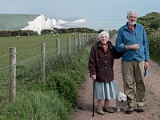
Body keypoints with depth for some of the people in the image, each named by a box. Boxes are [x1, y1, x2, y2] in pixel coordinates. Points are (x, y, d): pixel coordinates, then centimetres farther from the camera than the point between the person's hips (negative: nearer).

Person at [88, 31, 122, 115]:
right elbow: (91, 62, -10)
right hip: (99, 74, -5)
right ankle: (99, 107, 19)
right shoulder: (95, 48, -9)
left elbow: (117, 56, 19)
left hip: (109, 74, 5)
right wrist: (92, 73, -16)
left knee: (108, 90, 12)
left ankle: (106, 106, 29)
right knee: (100, 91, 3)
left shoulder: (111, 48, 5)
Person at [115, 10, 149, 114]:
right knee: (128, 84, 1)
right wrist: (130, 47, -12)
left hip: (140, 60, 2)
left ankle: (140, 104, 14)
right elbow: (118, 47, 1)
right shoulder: (122, 30, 2)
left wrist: (147, 60, 7)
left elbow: (145, 44, 11)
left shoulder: (141, 28, 8)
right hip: (127, 61, -1)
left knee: (140, 83, 4)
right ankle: (131, 105, 11)